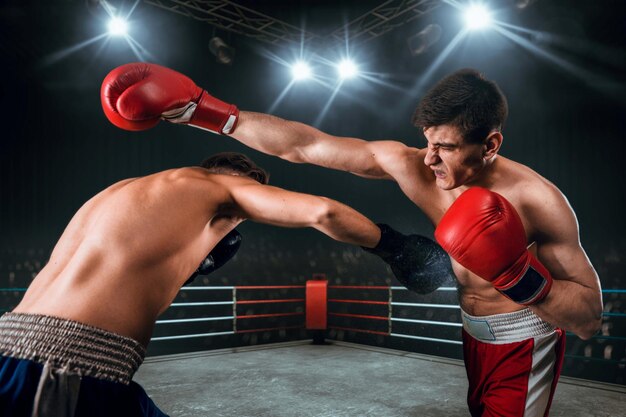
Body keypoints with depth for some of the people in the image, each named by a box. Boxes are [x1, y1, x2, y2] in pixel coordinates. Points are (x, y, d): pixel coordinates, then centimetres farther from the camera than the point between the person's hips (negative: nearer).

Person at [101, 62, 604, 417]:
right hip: (467, 332, 4)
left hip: (523, 341, -3)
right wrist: (208, 112, -22)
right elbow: (304, 145, -21)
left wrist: (523, 279, -40)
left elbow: (590, 318, -21)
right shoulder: (407, 165, -19)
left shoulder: (537, 201, -27)